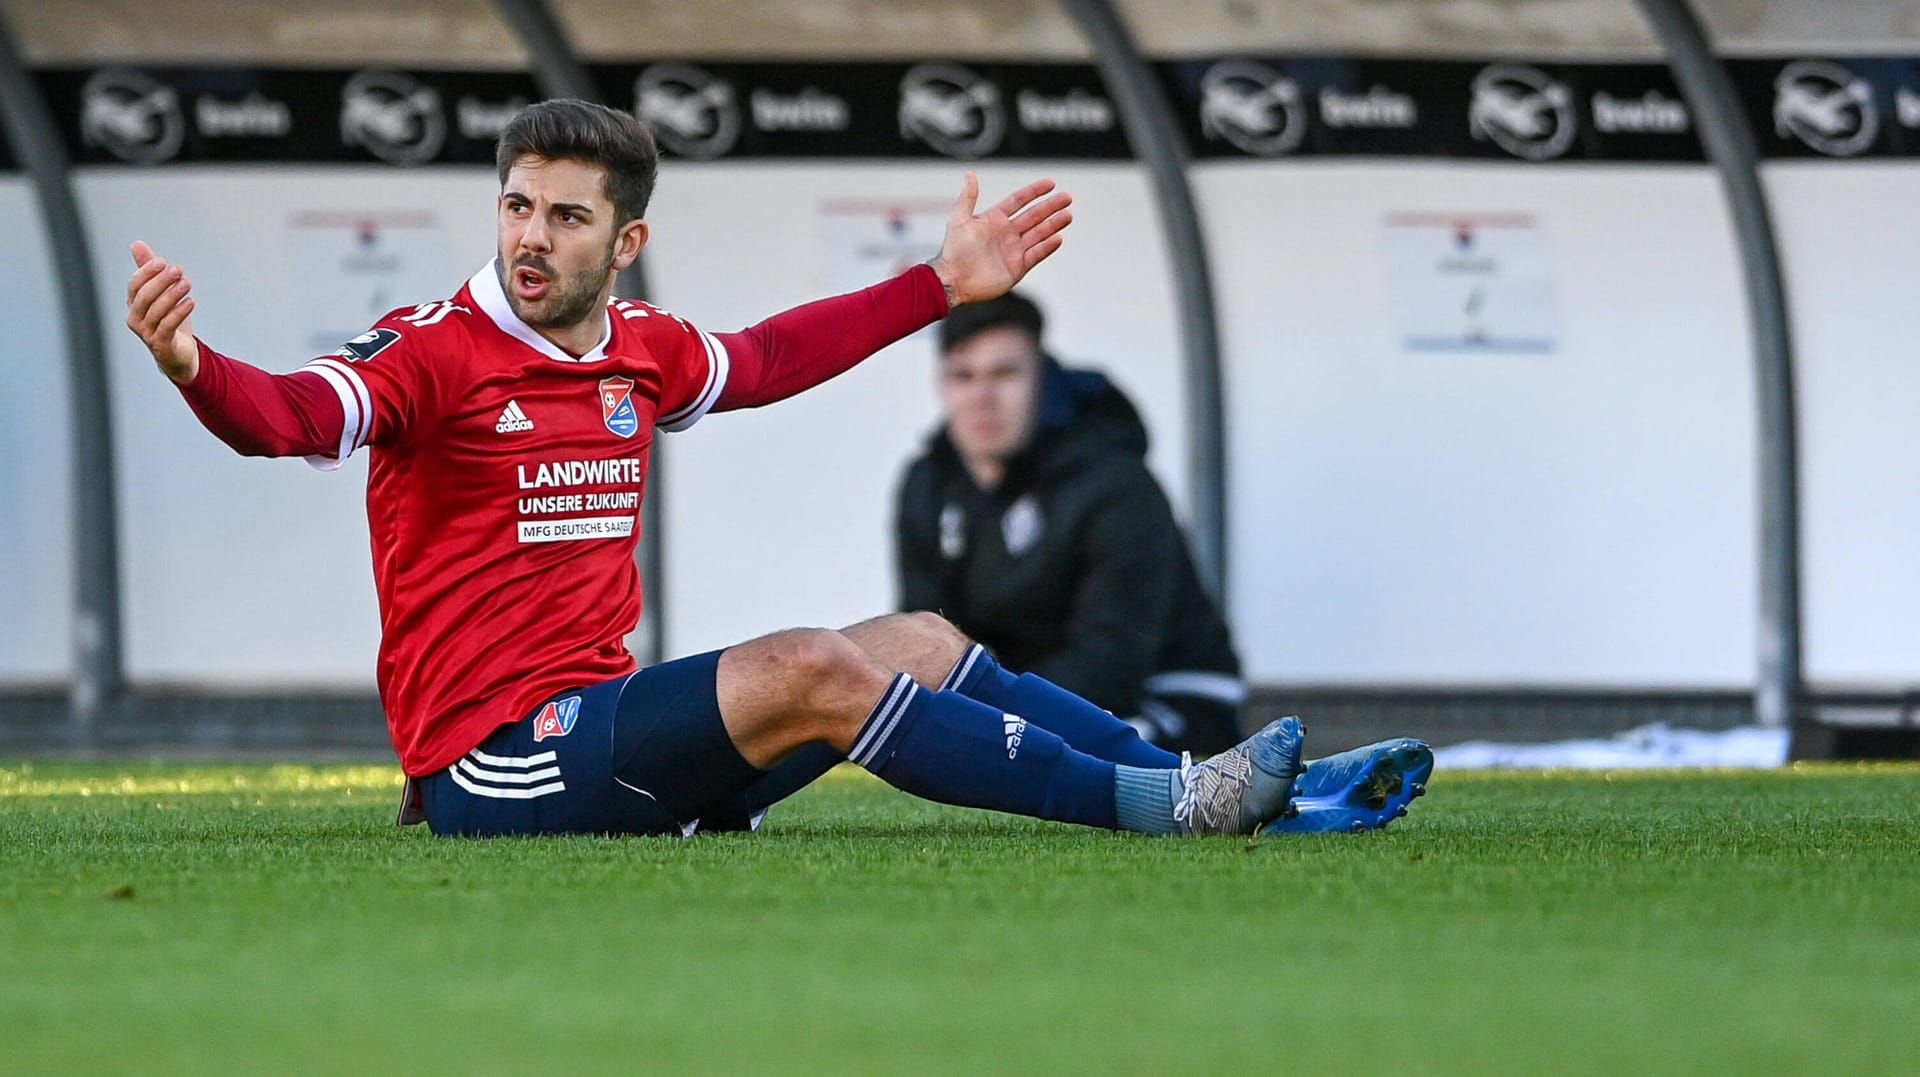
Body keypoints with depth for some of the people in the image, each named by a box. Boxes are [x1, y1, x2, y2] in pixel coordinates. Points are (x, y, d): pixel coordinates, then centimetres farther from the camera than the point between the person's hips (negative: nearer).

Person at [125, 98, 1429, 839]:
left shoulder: (639, 350, 9)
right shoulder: (436, 350, -13)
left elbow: (772, 355, 29)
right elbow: (293, 415, -30)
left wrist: (947, 283, 34)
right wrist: (194, 366, -52)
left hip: (598, 713, 9)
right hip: (488, 759, -9)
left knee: (919, 642, 7)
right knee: (811, 670, -23)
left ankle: (1225, 792, 6)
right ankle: (1160, 804, -18)